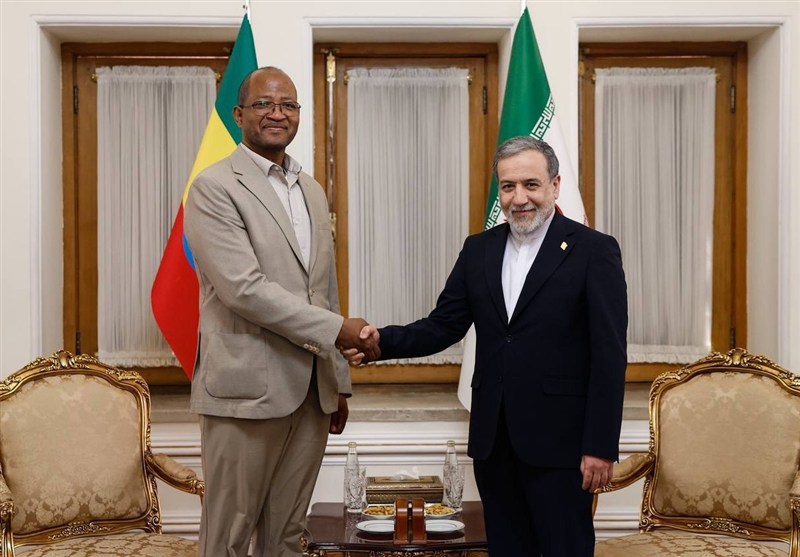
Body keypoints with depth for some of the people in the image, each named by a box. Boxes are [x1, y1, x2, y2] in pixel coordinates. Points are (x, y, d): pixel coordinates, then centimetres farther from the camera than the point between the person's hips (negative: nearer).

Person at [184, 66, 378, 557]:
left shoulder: (312, 191, 15)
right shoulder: (214, 188, -7)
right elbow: (243, 288, -17)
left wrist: (338, 381, 17)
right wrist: (336, 329, -16)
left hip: (312, 392, 6)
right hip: (247, 390, -6)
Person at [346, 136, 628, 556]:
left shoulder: (594, 251, -6)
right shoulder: (479, 250, 9)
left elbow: (610, 357, -9)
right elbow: (444, 326, 6)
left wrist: (601, 446, -12)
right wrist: (383, 341, -12)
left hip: (558, 439, -4)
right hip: (492, 438, 5)